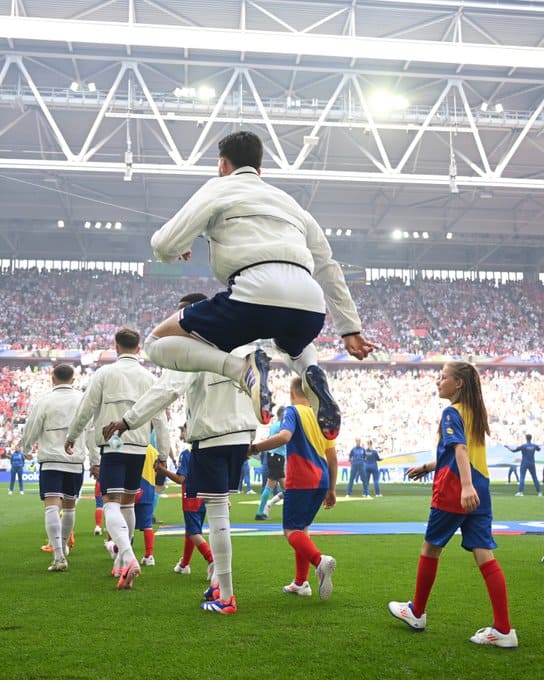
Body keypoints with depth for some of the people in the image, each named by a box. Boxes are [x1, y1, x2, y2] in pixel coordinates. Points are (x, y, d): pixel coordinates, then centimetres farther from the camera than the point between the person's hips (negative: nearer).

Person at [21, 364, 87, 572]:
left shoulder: (45, 401, -5)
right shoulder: (83, 400, 2)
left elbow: (30, 432, 1)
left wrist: (26, 449, 21)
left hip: (50, 461, -3)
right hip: (76, 461, 3)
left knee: (52, 507, -8)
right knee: (69, 506, 19)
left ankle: (59, 556, -21)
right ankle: (63, 546, 37)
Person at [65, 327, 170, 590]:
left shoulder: (105, 373, -2)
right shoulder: (149, 378, 7)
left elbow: (86, 410, 0)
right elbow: (159, 419, 6)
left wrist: (71, 437, 16)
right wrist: (163, 455, 12)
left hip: (112, 447, -4)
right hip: (139, 448, 4)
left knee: (111, 503, -10)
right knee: (128, 503, 17)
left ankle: (128, 558, -31)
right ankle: (124, 558, 27)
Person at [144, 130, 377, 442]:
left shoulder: (220, 188, 17)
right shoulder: (288, 200, 34)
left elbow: (165, 245, 7)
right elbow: (328, 268, 33)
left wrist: (178, 251, 31)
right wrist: (351, 329, 35)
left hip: (255, 296, -5)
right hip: (310, 307, 6)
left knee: (158, 343, 12)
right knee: (293, 343, 43)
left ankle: (241, 368, -14)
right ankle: (313, 373, 7)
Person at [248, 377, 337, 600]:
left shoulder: (293, 411, -4)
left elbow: (284, 436, -27)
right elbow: (332, 458, 16)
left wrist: (255, 447, -20)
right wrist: (332, 489, 21)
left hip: (300, 482, -7)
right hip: (321, 481, 7)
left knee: (291, 530, -3)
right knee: (302, 528, 17)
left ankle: (319, 560, -30)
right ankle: (300, 583, 17)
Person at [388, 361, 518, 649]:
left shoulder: (452, 412, -8)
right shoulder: (475, 412, 17)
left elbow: (460, 449, -25)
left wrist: (466, 486, -37)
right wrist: (427, 467, 32)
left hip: (454, 492, -7)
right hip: (479, 492, 7)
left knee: (430, 548, 10)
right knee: (485, 556, 2)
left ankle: (416, 613, 25)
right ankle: (503, 630, -2)